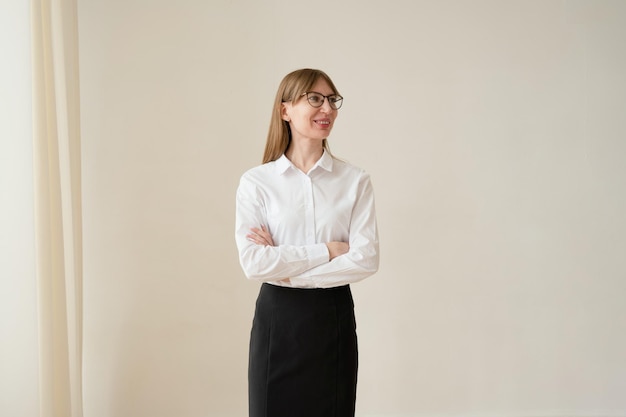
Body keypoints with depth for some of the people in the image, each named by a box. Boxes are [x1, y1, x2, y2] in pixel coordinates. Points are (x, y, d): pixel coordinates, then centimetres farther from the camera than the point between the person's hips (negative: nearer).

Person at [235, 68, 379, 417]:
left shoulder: (356, 180, 0)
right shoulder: (256, 182, -3)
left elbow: (366, 259, -9)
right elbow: (253, 263, -12)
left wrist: (286, 268, -12)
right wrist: (327, 250, -13)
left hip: (334, 317, 1)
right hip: (278, 319, -1)